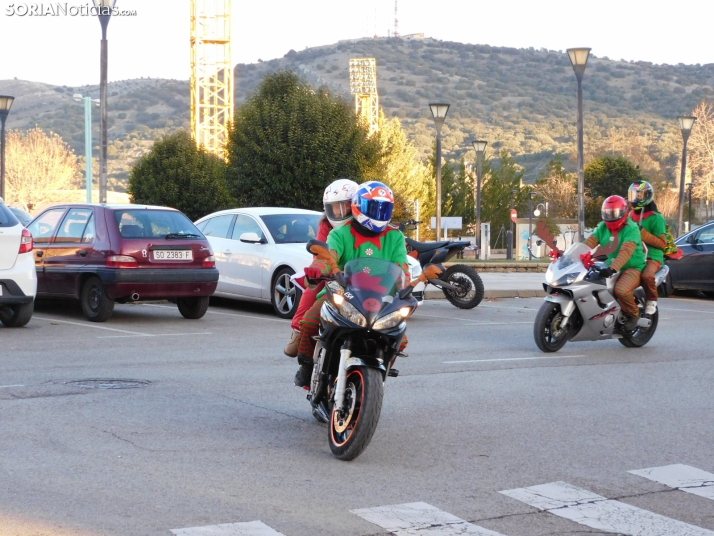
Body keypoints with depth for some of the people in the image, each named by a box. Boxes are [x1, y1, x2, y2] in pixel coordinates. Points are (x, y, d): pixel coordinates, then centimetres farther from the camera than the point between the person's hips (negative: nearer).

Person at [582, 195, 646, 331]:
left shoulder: (631, 229, -16)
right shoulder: (603, 227, 7)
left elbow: (626, 251, -30)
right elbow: (590, 242, -3)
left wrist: (613, 268, -45)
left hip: (632, 268, -7)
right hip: (610, 267, 7)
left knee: (621, 289, -33)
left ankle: (633, 314, -6)